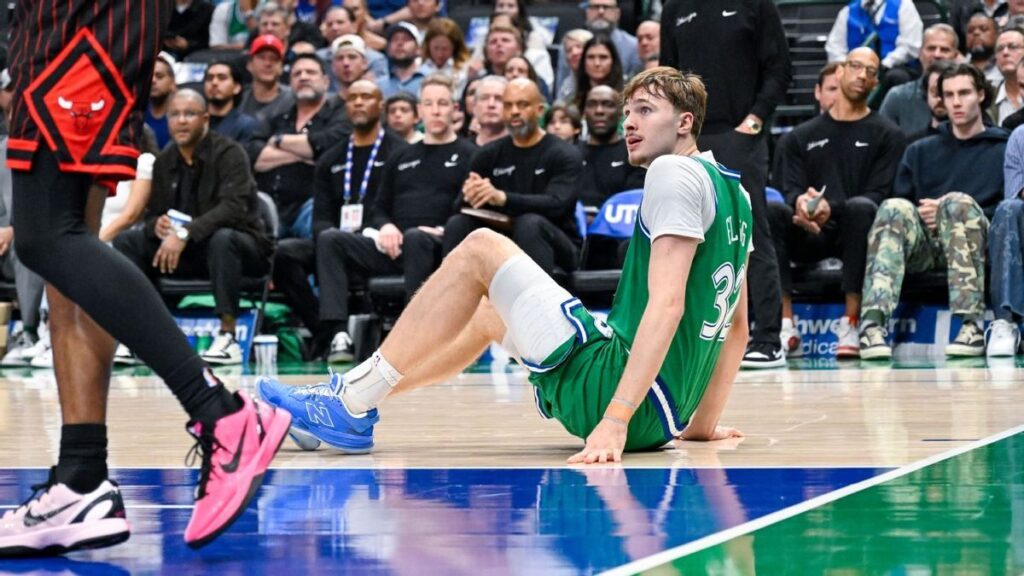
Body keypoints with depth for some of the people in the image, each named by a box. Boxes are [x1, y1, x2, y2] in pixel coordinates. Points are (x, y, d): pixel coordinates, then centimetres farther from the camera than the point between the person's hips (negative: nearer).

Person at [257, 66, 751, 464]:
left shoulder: (675, 171, -10)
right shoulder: (732, 191, 18)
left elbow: (667, 303, -22)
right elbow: (736, 325, 22)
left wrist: (616, 419, -27)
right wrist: (701, 423, 23)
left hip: (610, 387, -10)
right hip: (662, 418, 10)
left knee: (480, 250, -3)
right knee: (487, 310, 27)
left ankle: (349, 402, -1)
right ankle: (350, 409, 23)